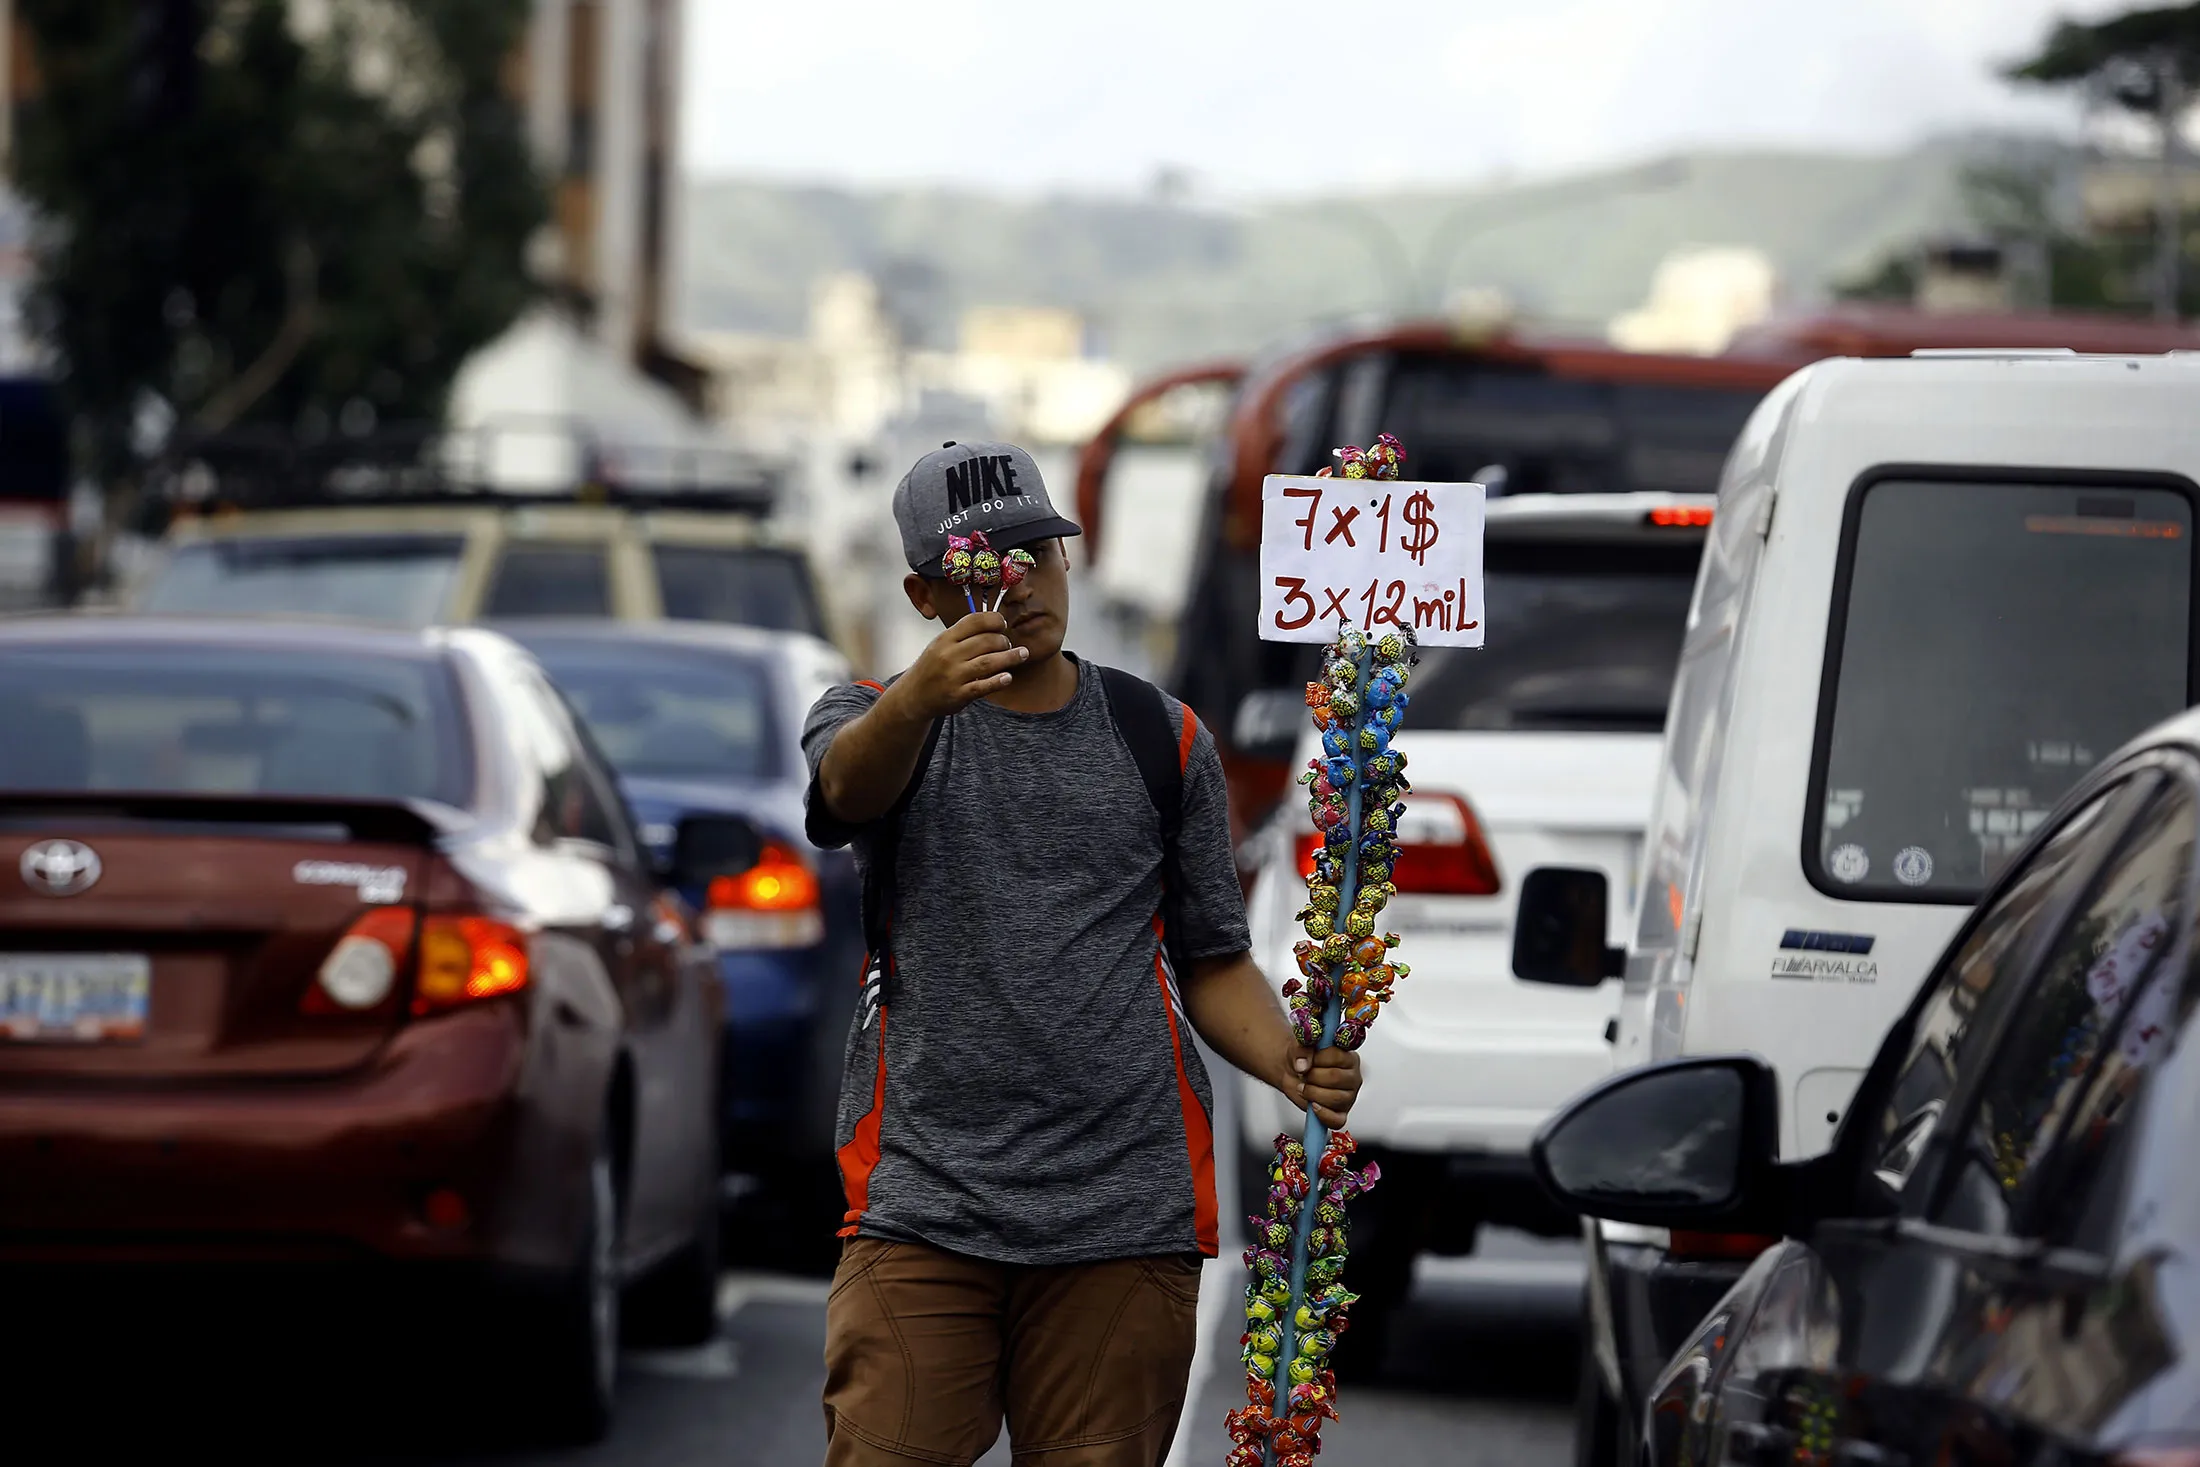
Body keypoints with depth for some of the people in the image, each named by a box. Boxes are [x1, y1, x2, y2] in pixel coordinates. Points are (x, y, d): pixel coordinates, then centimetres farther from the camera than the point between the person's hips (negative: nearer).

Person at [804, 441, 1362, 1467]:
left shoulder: (1164, 741, 15)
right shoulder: (878, 720, 8)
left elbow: (1212, 958, 17)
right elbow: (848, 784, -18)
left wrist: (1287, 1063, -4)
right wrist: (922, 696, -41)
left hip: (1125, 1224, 2)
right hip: (923, 1211, -2)